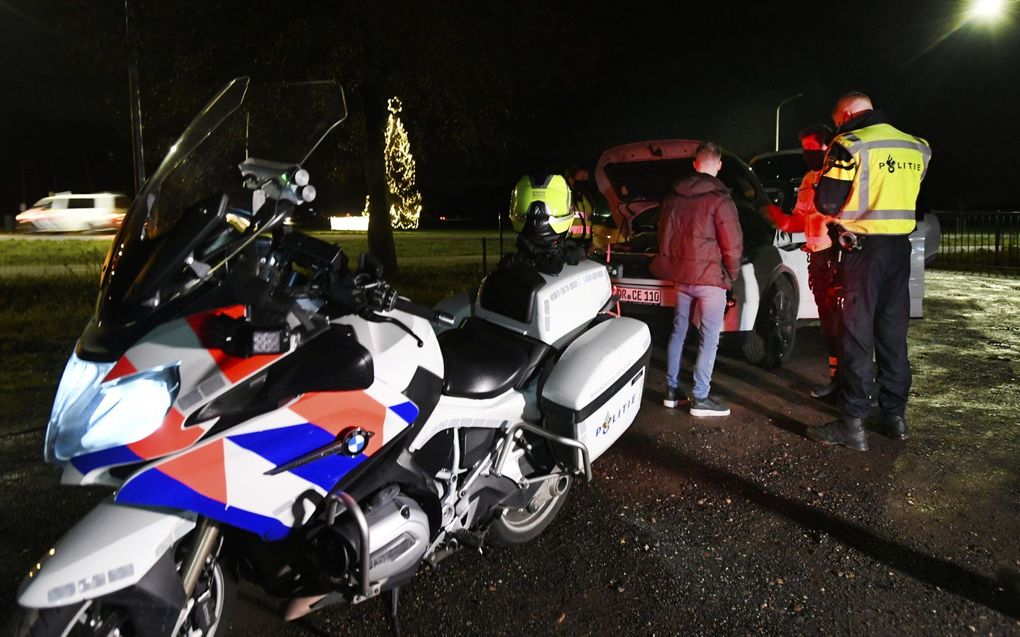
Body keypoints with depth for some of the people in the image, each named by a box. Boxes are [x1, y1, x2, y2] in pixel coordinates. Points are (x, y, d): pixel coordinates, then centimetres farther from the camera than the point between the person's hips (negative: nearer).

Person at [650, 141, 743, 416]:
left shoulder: (673, 196, 6)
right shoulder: (719, 199, -13)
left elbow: (664, 236, 15)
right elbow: (732, 245, -12)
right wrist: (731, 273, 3)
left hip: (680, 276, 6)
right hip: (710, 278, -6)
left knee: (678, 332, 16)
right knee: (709, 339, 1)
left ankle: (671, 390, 20)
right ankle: (700, 399, 3)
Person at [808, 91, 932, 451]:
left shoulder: (850, 145, -10)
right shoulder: (916, 147, 12)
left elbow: (827, 202, -11)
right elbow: (906, 194, 20)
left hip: (864, 249, -6)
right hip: (900, 248, 6)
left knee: (858, 336, -4)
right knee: (893, 333, 13)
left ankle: (852, 424, -2)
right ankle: (895, 415, 20)